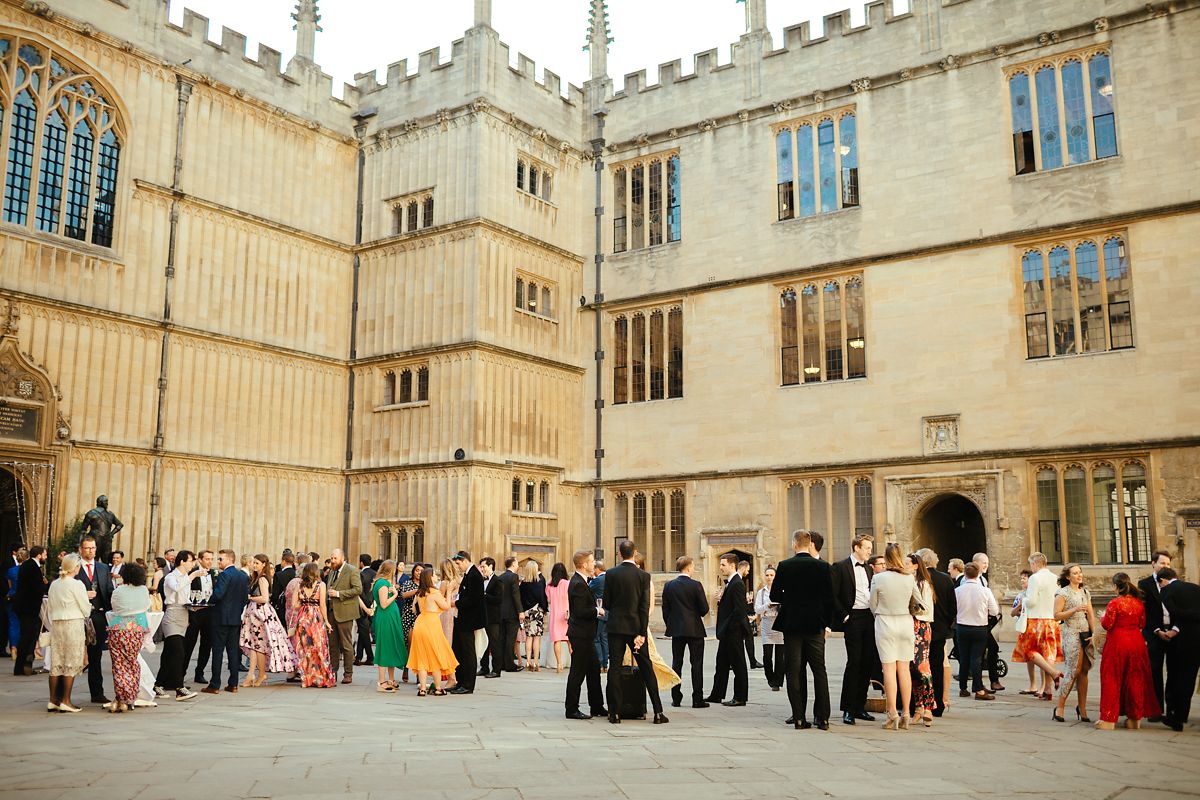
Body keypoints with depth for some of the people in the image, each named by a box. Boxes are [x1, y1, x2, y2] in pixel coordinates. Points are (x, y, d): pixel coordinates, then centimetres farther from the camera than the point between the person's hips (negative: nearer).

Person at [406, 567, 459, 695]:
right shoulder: (435, 592, -12)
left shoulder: (419, 593, 9)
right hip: (432, 624, -6)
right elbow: (446, 606, -3)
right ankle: (438, 688, 10)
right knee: (436, 656, 5)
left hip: (420, 622, 6)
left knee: (422, 657, 8)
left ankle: (422, 688, 4)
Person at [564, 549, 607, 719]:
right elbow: (580, 612, -25)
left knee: (594, 670, 15)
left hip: (585, 635, 10)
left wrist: (596, 610, 7)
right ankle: (572, 710, 6)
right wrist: (597, 611, -13)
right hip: (580, 634, -10)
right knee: (578, 672, -2)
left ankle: (597, 707, 24)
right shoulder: (578, 584, -20)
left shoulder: (580, 581, 12)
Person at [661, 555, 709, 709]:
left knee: (676, 663, 9)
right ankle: (697, 699, 1)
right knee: (696, 663, 1)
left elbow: (665, 610, 5)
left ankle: (676, 698, 9)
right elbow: (704, 609, -9)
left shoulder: (669, 586, 2)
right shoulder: (696, 585, -11)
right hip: (694, 629, -4)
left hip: (676, 630, 4)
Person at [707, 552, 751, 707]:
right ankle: (716, 695, 22)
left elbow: (739, 609, -23)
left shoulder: (737, 584, -17)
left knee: (738, 665, 1)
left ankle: (740, 697, 9)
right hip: (727, 632, 10)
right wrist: (720, 599, -1)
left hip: (734, 631, -10)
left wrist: (727, 628, -18)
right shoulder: (729, 583, 13)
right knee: (722, 664, 15)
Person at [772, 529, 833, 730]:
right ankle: (823, 718, 5)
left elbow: (774, 596, -1)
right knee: (819, 670, 7)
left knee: (794, 672, 4)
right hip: (815, 625, 1)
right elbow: (829, 598, -2)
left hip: (791, 625, -1)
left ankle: (799, 717, 3)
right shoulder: (822, 566, -4)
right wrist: (826, 623, 8)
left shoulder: (784, 566, -6)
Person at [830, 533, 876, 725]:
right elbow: (833, 596, -9)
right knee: (854, 662, -8)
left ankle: (860, 706, 15)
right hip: (853, 619, -7)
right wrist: (844, 616, -13)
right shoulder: (840, 567, -4)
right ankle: (848, 709, -1)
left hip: (869, 619, 7)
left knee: (867, 663, 6)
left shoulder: (868, 569, 17)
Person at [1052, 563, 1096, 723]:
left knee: (1084, 671, 3)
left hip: (1085, 634, 6)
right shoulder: (1062, 593, -3)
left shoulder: (1085, 592, 16)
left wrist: (1094, 633, 1)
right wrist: (1075, 609, -17)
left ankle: (1082, 708, 10)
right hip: (1071, 633, -6)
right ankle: (1060, 707, -2)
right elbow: (1057, 615, -9)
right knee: (1074, 670, -11)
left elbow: (1091, 615, 13)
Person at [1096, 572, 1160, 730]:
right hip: (1136, 643, 5)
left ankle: (1108, 718, 5)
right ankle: (1134, 717, 19)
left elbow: (1107, 625, -12)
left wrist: (1102, 617, 7)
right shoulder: (1139, 603, 1)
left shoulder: (1114, 603, -16)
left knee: (1112, 680, 3)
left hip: (1117, 642, -5)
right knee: (1134, 679, 13)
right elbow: (1142, 624, 9)